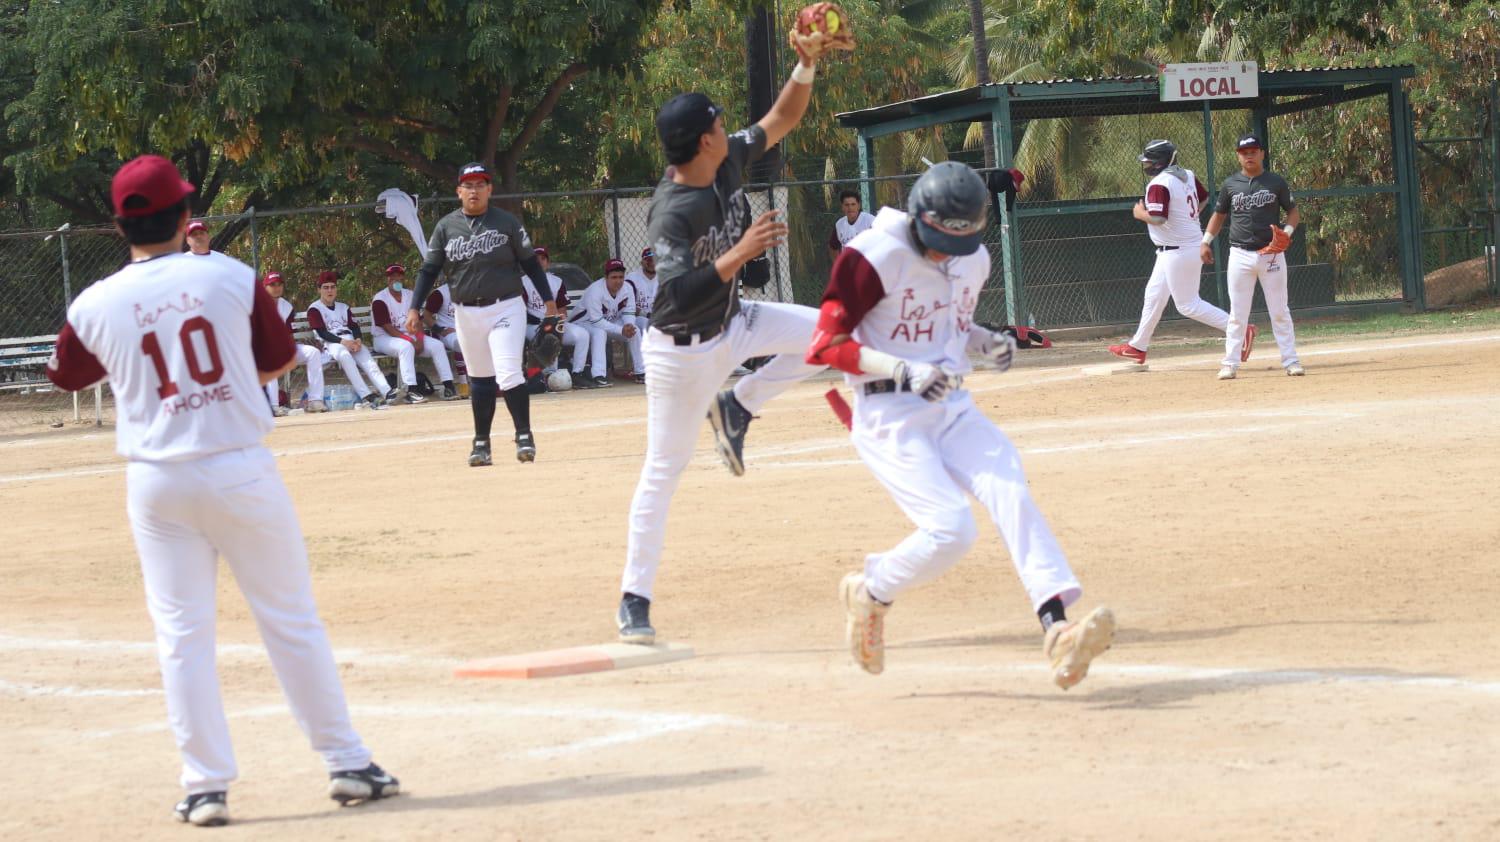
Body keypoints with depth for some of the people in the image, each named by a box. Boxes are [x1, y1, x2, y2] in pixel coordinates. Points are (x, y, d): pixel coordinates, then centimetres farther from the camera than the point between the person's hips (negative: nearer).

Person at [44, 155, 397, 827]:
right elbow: (279, 358, 9)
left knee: (182, 635, 7)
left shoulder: (95, 306, -2)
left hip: (158, 484, 0)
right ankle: (346, 764, 13)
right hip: (241, 470, 0)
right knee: (291, 620, 8)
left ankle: (206, 785, 4)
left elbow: (67, 376, 17)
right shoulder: (230, 277, -3)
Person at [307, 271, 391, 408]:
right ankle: (366, 395, -49)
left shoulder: (343, 307, 26)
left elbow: (354, 326, 14)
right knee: (344, 354, -38)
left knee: (367, 359, -25)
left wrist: (358, 340, -10)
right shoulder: (314, 309, 8)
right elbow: (321, 332, -6)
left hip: (351, 342, 5)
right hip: (330, 344, -5)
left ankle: (387, 392, -44)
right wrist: (342, 341, -19)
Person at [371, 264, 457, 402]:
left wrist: (419, 340, -13)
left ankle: (448, 386, -20)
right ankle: (411, 391, -44)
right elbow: (388, 328, -17)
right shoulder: (380, 300, -10)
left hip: (410, 337, 7)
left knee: (437, 345, -12)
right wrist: (411, 341, -23)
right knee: (406, 346, -37)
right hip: (384, 338, -7)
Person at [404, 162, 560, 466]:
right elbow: (429, 269, 7)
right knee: (479, 380, 8)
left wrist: (549, 300, 1)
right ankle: (481, 441, 17)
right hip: (466, 313, 3)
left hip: (505, 307, -3)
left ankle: (524, 436, -7)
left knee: (509, 374, -14)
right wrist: (414, 308, -1)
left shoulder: (506, 222, 0)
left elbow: (529, 261, 4)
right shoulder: (446, 227, 5)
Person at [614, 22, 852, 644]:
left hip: (731, 324, 8)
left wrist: (808, 65, -12)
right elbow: (679, 296, -37)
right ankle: (634, 600, 3)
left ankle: (735, 408, 12)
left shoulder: (728, 164, -7)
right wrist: (739, 253, -39)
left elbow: (781, 120, 4)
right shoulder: (672, 213, -30)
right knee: (664, 468, -3)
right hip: (683, 350, -8)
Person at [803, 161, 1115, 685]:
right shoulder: (874, 258, -13)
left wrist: (986, 342, 4)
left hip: (954, 408, 6)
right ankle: (869, 593, 8)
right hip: (890, 417, -6)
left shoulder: (973, 260, 9)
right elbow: (825, 346, -13)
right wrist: (904, 371, -24)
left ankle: (1056, 630, -31)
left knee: (1011, 494, -20)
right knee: (951, 529, -21)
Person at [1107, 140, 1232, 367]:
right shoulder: (1187, 176, 6)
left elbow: (1157, 218, -28)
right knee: (1154, 295, 19)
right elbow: (1204, 198, 18)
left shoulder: (1159, 184, -21)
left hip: (1177, 252, -10)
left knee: (1188, 304, -4)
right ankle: (1138, 347, 28)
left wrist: (1140, 214, -9)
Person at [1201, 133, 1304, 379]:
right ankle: (1230, 364, 4)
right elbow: (1219, 215, 16)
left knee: (1279, 311, 2)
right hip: (1240, 255, 1)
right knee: (1237, 314, 2)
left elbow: (1294, 212, 7)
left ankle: (1290, 361, 6)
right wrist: (1206, 241, 5)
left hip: (1271, 254, -1)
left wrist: (1287, 231, -12)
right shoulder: (1230, 184, 6)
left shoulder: (1276, 182, 3)